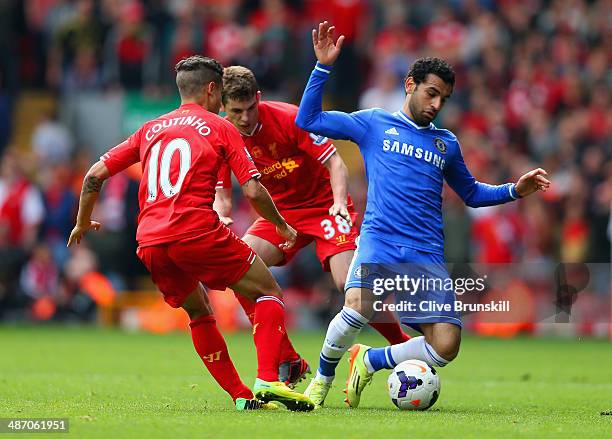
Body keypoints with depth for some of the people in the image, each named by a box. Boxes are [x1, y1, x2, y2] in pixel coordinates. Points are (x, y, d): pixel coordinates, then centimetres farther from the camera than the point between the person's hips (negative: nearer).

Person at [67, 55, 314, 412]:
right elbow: (253, 191, 2)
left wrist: (83, 222, 34)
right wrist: (282, 226, 18)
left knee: (201, 315, 24)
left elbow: (96, 174, 20)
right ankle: (267, 381, -13)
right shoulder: (220, 128, 9)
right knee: (269, 293, 6)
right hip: (198, 232, -5)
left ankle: (241, 396, 15)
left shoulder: (151, 129, 22)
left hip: (149, 244, 5)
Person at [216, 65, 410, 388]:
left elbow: (335, 162, -16)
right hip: (279, 210, 4)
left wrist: (340, 200, -33)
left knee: (349, 283, -23)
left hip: (324, 202, -4)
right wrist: (221, 219, -24)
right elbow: (222, 195, -1)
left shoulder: (289, 118, -20)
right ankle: (287, 362, -11)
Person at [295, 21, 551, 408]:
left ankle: (369, 361, 15)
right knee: (358, 307, -32)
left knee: (446, 346, -12)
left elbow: (471, 194, 32)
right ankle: (323, 376, -2)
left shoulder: (447, 143, 20)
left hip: (428, 255, 3)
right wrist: (324, 66, 0)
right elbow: (308, 119, 7)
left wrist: (515, 191, 16)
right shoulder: (375, 123, 11)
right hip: (379, 241, -3)